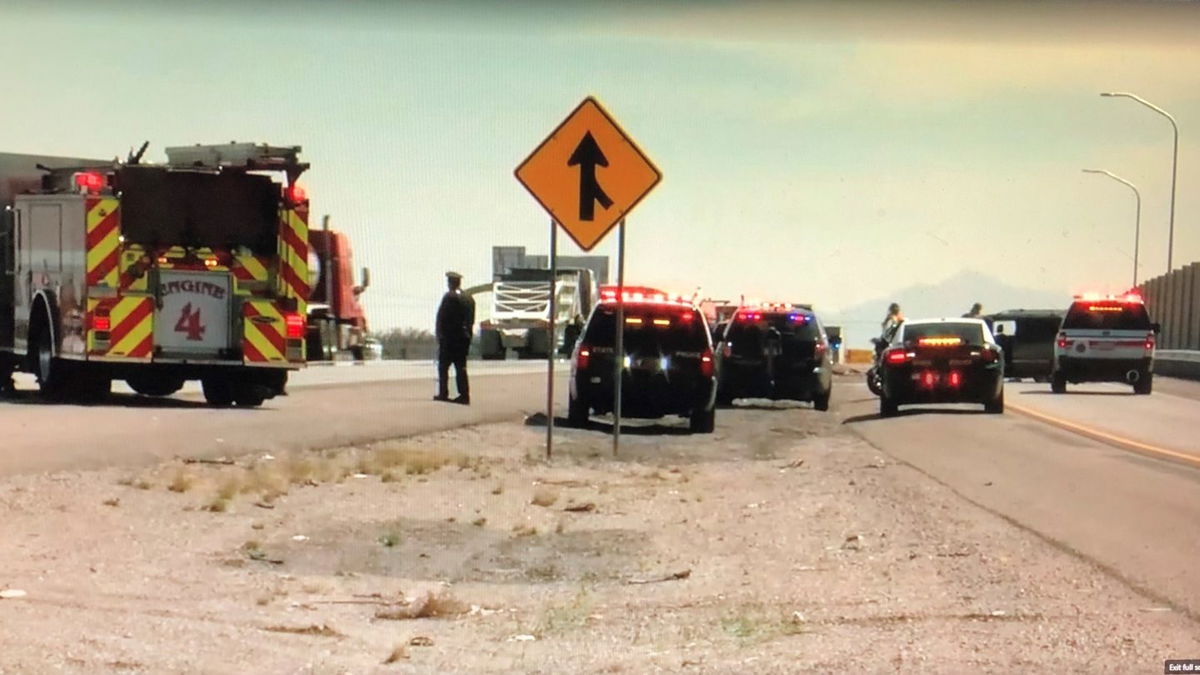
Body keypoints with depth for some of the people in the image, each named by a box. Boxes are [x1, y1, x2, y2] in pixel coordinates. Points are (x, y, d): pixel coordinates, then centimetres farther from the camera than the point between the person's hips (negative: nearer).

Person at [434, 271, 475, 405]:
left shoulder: (449, 297, -12)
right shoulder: (469, 298, 9)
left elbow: (442, 318, -13)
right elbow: (471, 320, 10)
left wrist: (440, 335, -6)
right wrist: (468, 334, 14)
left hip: (449, 338, -6)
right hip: (464, 337, 6)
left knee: (443, 366, 3)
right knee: (461, 367, 8)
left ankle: (443, 394, 1)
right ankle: (464, 395, 2)